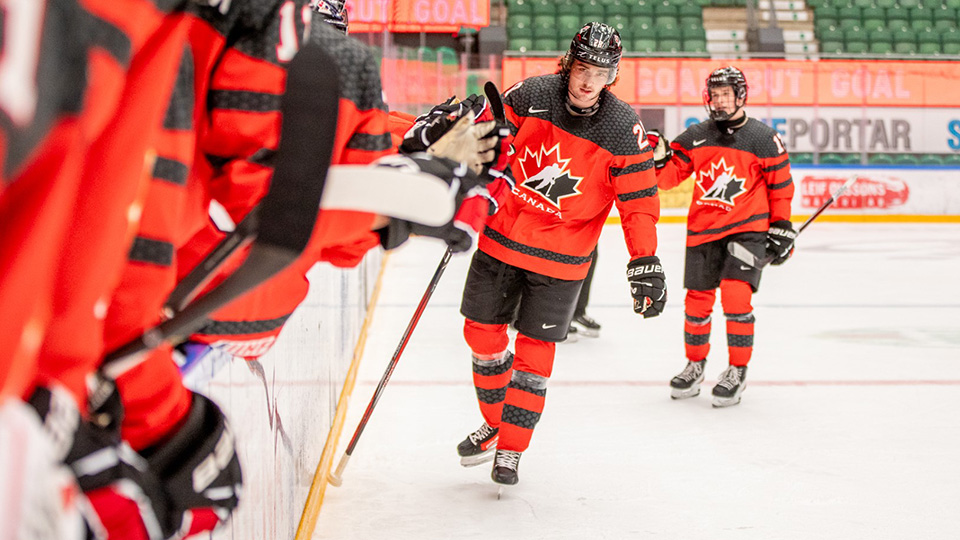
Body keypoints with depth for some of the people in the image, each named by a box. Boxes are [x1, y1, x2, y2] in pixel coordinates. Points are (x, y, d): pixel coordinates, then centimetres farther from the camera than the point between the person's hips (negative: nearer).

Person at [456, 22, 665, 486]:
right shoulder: (530, 95, -10)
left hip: (559, 259, -3)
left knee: (534, 352, -1)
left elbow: (639, 201, -11)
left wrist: (645, 263, -17)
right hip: (501, 235, 3)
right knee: (482, 332, 10)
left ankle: (510, 450, 13)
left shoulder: (624, 130, -14)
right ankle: (494, 423, 32)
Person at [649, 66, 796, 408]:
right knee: (697, 300, 7)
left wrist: (781, 228, 2)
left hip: (747, 229, -3)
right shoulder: (696, 136, 3)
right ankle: (695, 365, 29)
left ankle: (737, 372, -3)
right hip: (703, 228, 3)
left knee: (736, 294, -17)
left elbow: (780, 185, 3)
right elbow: (670, 176, 4)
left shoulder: (763, 138, -4)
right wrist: (659, 157, -16)